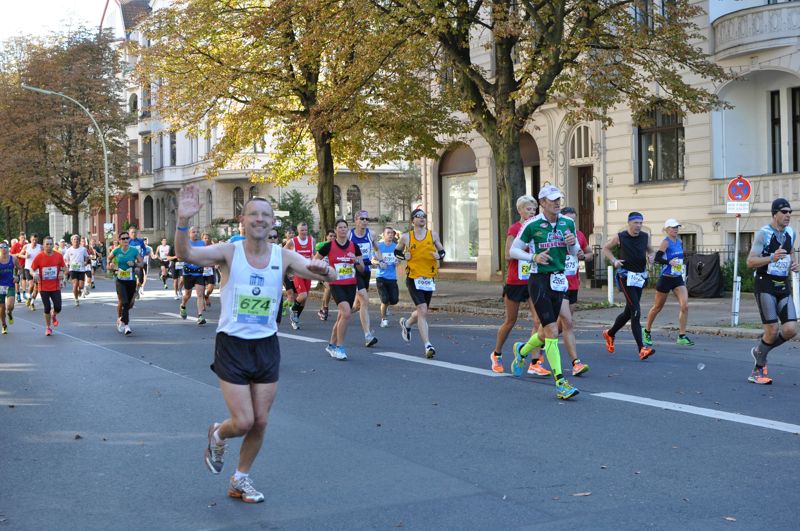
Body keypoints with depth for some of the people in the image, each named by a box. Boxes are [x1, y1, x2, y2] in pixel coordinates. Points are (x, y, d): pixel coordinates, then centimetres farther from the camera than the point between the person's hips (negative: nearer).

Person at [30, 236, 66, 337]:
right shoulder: (39, 257, -8)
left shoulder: (58, 256, -2)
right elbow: (32, 269, -2)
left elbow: (63, 267, 11)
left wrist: (61, 272, -12)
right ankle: (48, 327, 18)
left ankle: (54, 316, 31)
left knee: (58, 308, -6)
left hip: (56, 287, 1)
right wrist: (34, 274, -24)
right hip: (43, 287, -1)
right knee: (47, 308, -1)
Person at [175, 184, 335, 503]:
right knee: (243, 422, -7)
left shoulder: (283, 257, -2)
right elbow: (185, 254, -23)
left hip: (267, 346, 3)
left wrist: (323, 270, -30)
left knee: (260, 422, 7)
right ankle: (217, 435, 30)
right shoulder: (229, 252, -9)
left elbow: (327, 276, -6)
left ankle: (240, 480, 29)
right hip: (232, 345, -3)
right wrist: (183, 221, -41)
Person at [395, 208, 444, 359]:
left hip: (429, 277, 4)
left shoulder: (433, 235, 6)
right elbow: (397, 251, 15)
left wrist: (439, 256, -7)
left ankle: (406, 323, 48)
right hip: (413, 277, -4)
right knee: (422, 310, -16)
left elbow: (442, 251, 16)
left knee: (422, 311, 14)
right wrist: (405, 257, -4)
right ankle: (428, 346, -17)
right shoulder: (406, 237, 1)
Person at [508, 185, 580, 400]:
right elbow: (513, 250, -1)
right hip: (539, 280, -6)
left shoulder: (568, 223, 6)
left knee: (546, 332, 14)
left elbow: (574, 252, 17)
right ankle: (560, 383, -11)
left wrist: (573, 243, -6)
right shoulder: (532, 225, -8)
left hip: (558, 281, 6)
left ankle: (522, 351, 46)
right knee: (552, 331, -13)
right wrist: (534, 257, -16)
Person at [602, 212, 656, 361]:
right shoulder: (619, 237, -6)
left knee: (629, 312, 15)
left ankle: (610, 334, 41)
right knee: (636, 312, -16)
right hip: (626, 276, -6)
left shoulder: (645, 236, 5)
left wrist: (650, 256, -1)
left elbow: (649, 249, 22)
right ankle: (641, 349, -20)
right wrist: (614, 260, -7)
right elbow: (606, 248, 8)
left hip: (640, 277, 6)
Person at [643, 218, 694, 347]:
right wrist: (669, 262, -35)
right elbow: (657, 258, -23)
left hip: (678, 279, 6)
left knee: (685, 306, -10)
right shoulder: (665, 242, -12)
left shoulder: (679, 241, 10)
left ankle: (682, 336, -5)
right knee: (657, 307, 8)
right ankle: (646, 332, 27)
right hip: (666, 279, -6)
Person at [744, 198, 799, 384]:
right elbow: (750, 262, -13)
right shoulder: (763, 233, -9)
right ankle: (758, 370, 5)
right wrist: (772, 258, -28)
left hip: (783, 287, 6)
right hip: (765, 286, -6)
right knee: (772, 329, -13)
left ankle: (759, 351, 20)